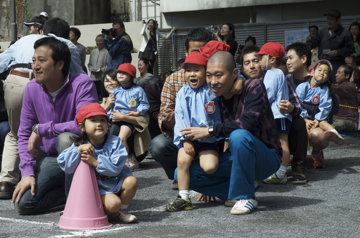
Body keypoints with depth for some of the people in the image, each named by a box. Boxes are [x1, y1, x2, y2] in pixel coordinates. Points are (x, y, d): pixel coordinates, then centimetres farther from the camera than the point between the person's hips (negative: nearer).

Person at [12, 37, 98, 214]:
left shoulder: (82, 84, -19)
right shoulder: (32, 88, -3)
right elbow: (24, 134, 1)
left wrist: (41, 129, -25)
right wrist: (27, 172, -12)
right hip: (51, 158, 5)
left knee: (65, 138, -38)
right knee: (23, 203, -14)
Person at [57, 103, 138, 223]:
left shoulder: (115, 142, -9)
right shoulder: (79, 145, -8)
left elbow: (116, 168, -19)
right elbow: (64, 164, -20)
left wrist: (96, 162, -30)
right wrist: (79, 149, -31)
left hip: (115, 180, 3)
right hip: (97, 186, -3)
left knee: (131, 181, -27)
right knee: (112, 204, -29)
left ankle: (121, 211, 0)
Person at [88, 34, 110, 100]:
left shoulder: (107, 52, -5)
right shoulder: (93, 52, 16)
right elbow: (89, 64, 21)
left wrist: (101, 70, -16)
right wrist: (92, 70, 2)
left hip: (103, 78, -6)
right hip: (93, 78, 6)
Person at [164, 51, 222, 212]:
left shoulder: (212, 91, 1)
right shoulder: (183, 93, 5)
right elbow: (180, 118, 2)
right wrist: (186, 140, -5)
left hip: (208, 138, -2)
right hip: (187, 137, 2)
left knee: (210, 167, -20)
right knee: (182, 160, -21)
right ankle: (183, 198, -12)